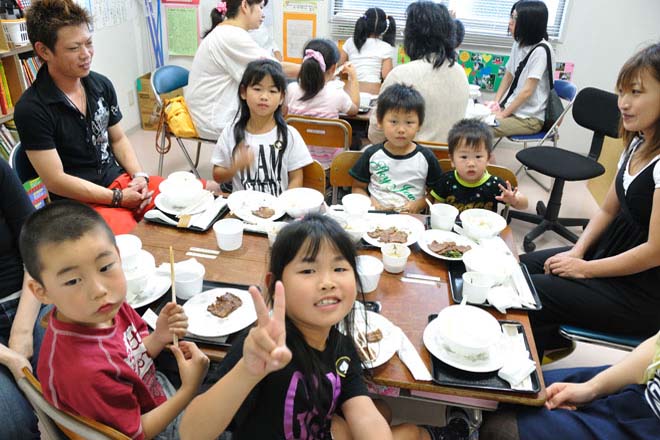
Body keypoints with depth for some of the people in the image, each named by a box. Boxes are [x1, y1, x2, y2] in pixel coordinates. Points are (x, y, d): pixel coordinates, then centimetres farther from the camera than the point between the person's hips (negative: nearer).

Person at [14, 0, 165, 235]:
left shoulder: (101, 85, 5)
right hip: (79, 202, -6)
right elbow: (55, 180, -13)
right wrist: (118, 198, -15)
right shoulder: (31, 109, -12)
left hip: (121, 181, 6)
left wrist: (139, 176, -3)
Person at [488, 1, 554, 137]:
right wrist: (496, 102, 3)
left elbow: (527, 91, -18)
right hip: (512, 107, 8)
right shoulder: (518, 44, 7)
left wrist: (503, 115, -14)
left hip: (530, 118, -8)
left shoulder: (541, 50, -17)